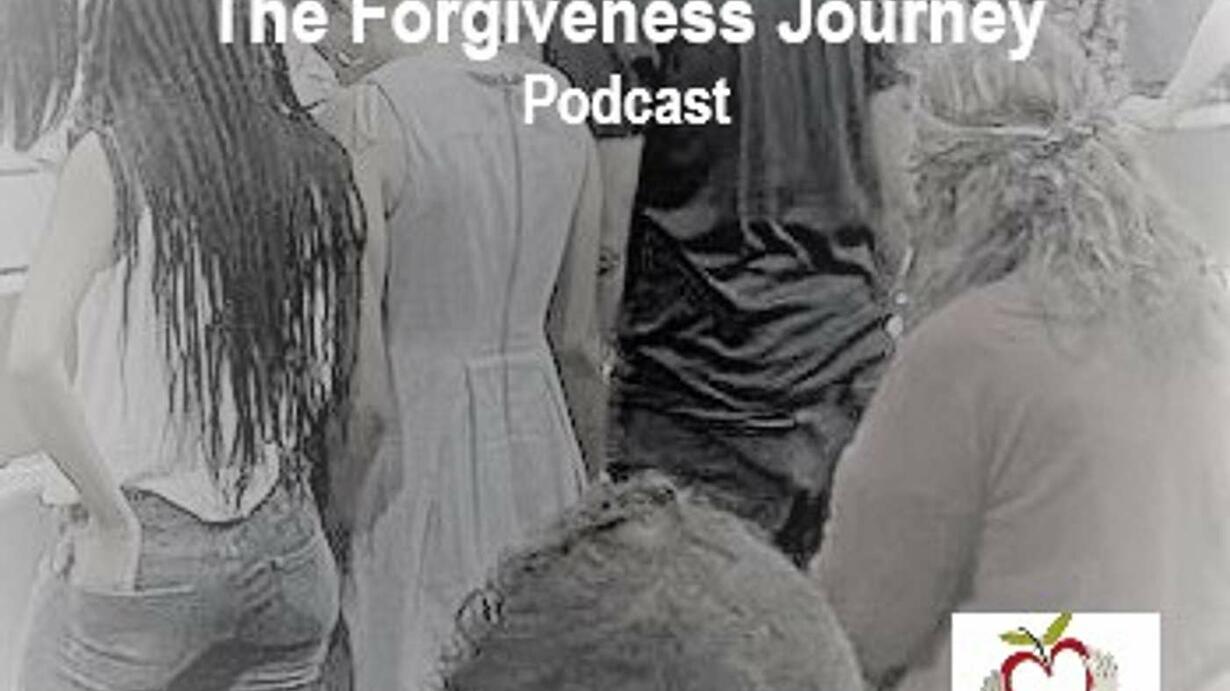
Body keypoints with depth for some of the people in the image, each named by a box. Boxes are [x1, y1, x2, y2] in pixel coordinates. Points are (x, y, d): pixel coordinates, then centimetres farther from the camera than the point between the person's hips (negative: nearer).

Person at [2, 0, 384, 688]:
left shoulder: (111, 159, -10)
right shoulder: (321, 168, 4)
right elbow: (363, 410, 7)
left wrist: (113, 521, -13)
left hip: (150, 552, -4)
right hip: (290, 553, 5)